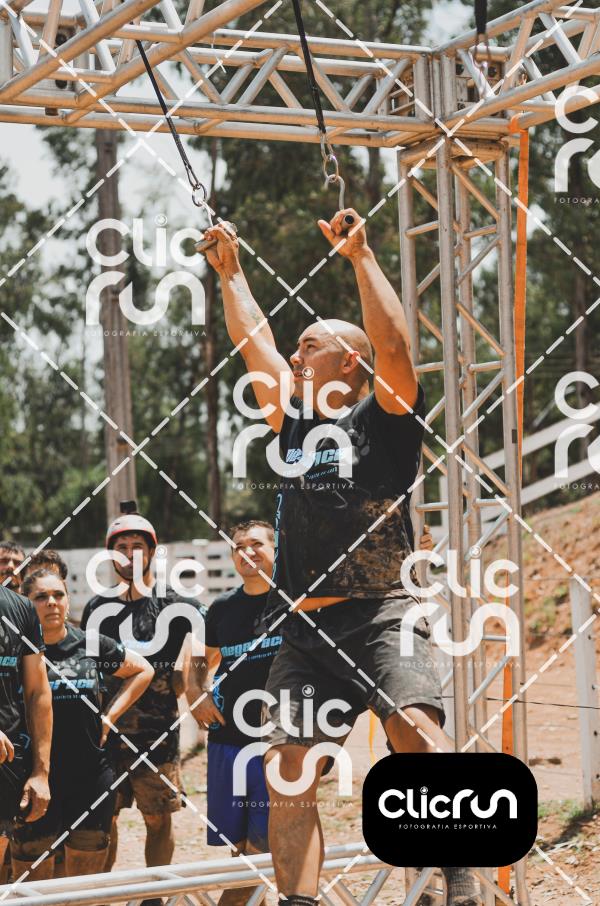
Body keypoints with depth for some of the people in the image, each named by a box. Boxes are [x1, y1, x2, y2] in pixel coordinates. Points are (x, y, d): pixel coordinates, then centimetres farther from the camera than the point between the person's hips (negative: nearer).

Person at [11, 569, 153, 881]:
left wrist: (110, 715, 11)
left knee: (87, 880, 12)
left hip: (92, 778, 3)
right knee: (33, 882, 1)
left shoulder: (92, 645, 6)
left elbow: (143, 670, 20)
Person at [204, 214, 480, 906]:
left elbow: (394, 344, -9)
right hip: (305, 633, 6)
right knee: (286, 772, -7)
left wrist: (360, 256, -5)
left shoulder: (384, 419, 7)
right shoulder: (295, 422, 23)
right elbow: (253, 342, 31)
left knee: (417, 732, -27)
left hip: (380, 619, -6)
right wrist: (230, 274, 37)